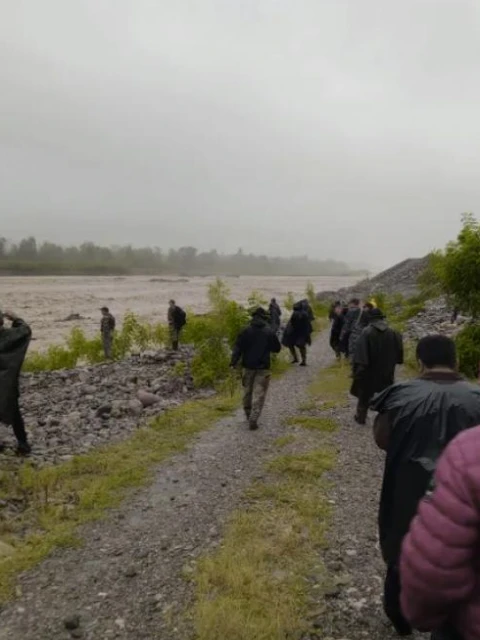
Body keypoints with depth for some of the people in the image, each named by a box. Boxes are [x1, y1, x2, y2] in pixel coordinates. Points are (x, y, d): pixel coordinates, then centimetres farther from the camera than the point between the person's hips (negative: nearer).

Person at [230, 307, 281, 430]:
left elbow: (238, 348, -9)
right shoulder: (270, 332, -4)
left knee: (247, 391, 18)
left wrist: (233, 362, -9)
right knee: (259, 394, 0)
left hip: (248, 366, 2)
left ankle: (248, 415, 33)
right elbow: (277, 349, 6)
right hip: (263, 367, -2)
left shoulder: (245, 331, -3)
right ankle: (253, 419, -8)